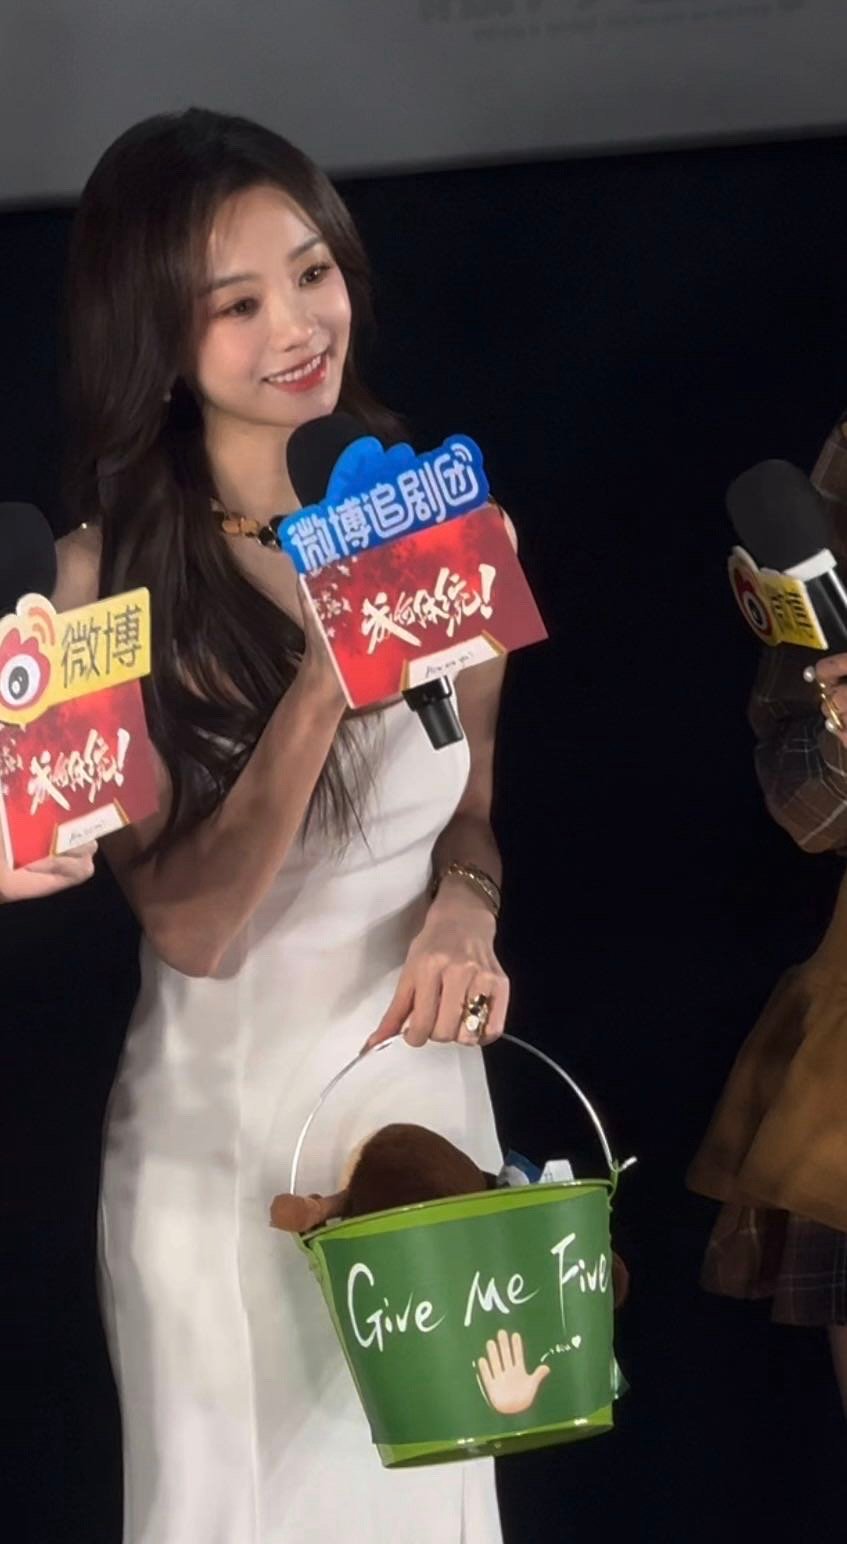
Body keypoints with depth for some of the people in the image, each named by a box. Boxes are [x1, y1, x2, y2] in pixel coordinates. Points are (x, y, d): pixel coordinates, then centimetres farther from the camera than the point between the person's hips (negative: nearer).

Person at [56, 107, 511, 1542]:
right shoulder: (112, 575, -13)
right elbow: (191, 924, -18)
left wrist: (463, 908, -13)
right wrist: (324, 686, -29)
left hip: (418, 1083, 3)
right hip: (214, 1114, -2)